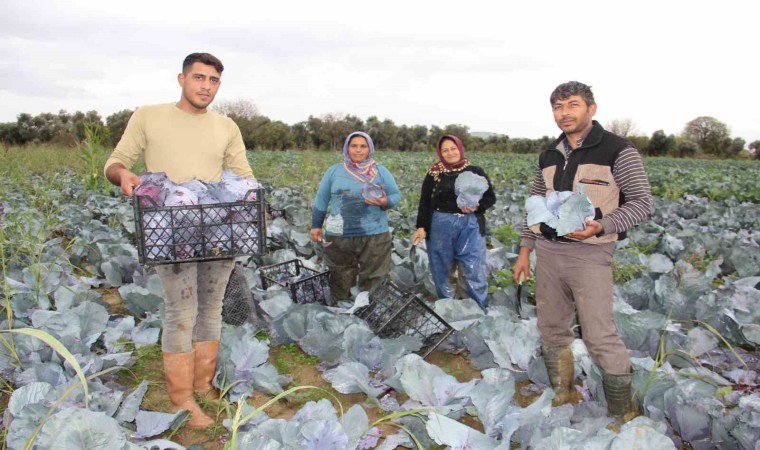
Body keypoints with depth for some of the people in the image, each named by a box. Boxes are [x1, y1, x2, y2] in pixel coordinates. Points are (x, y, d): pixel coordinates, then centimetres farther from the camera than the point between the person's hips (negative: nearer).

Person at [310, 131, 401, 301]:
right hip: (339, 237, 1)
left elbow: (396, 195, 6)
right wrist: (316, 226, 10)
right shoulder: (334, 171, 5)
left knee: (374, 284, 4)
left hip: (374, 236, 0)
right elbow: (321, 199, 10)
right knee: (341, 282, 12)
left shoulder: (381, 171, 4)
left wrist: (384, 202, -16)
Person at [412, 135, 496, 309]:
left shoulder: (475, 172, 5)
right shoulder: (434, 174, 4)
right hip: (440, 225, 1)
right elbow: (424, 203, 5)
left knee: (475, 270, -4)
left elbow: (490, 197, 8)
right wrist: (421, 227, -3)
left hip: (470, 225, 0)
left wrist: (476, 206, -12)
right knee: (441, 269, 8)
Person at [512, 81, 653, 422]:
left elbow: (642, 203, -7)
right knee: (551, 329, 13)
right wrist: (525, 249, 13)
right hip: (548, 252, 6)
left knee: (600, 337, -7)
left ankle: (623, 417, 10)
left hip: (590, 255, -6)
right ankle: (562, 397, 30)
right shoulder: (549, 155, 11)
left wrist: (601, 226, -22)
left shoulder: (617, 150, -6)